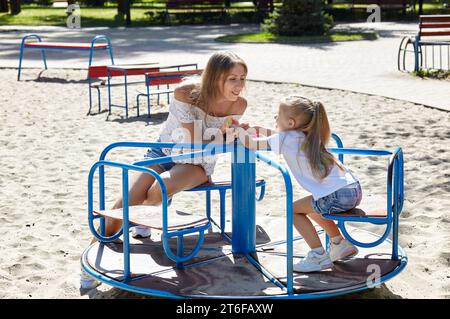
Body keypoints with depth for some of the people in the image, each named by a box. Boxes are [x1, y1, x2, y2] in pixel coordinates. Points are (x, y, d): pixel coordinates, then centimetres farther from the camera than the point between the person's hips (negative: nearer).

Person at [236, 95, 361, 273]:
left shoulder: (287, 138, -5)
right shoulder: (305, 137, 19)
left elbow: (250, 143, 1)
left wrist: (239, 131, 20)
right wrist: (260, 130, 34)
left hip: (337, 197, -9)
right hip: (354, 191, 9)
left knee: (294, 209, 9)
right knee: (310, 207, 29)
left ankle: (319, 256, 6)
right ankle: (340, 244, 30)